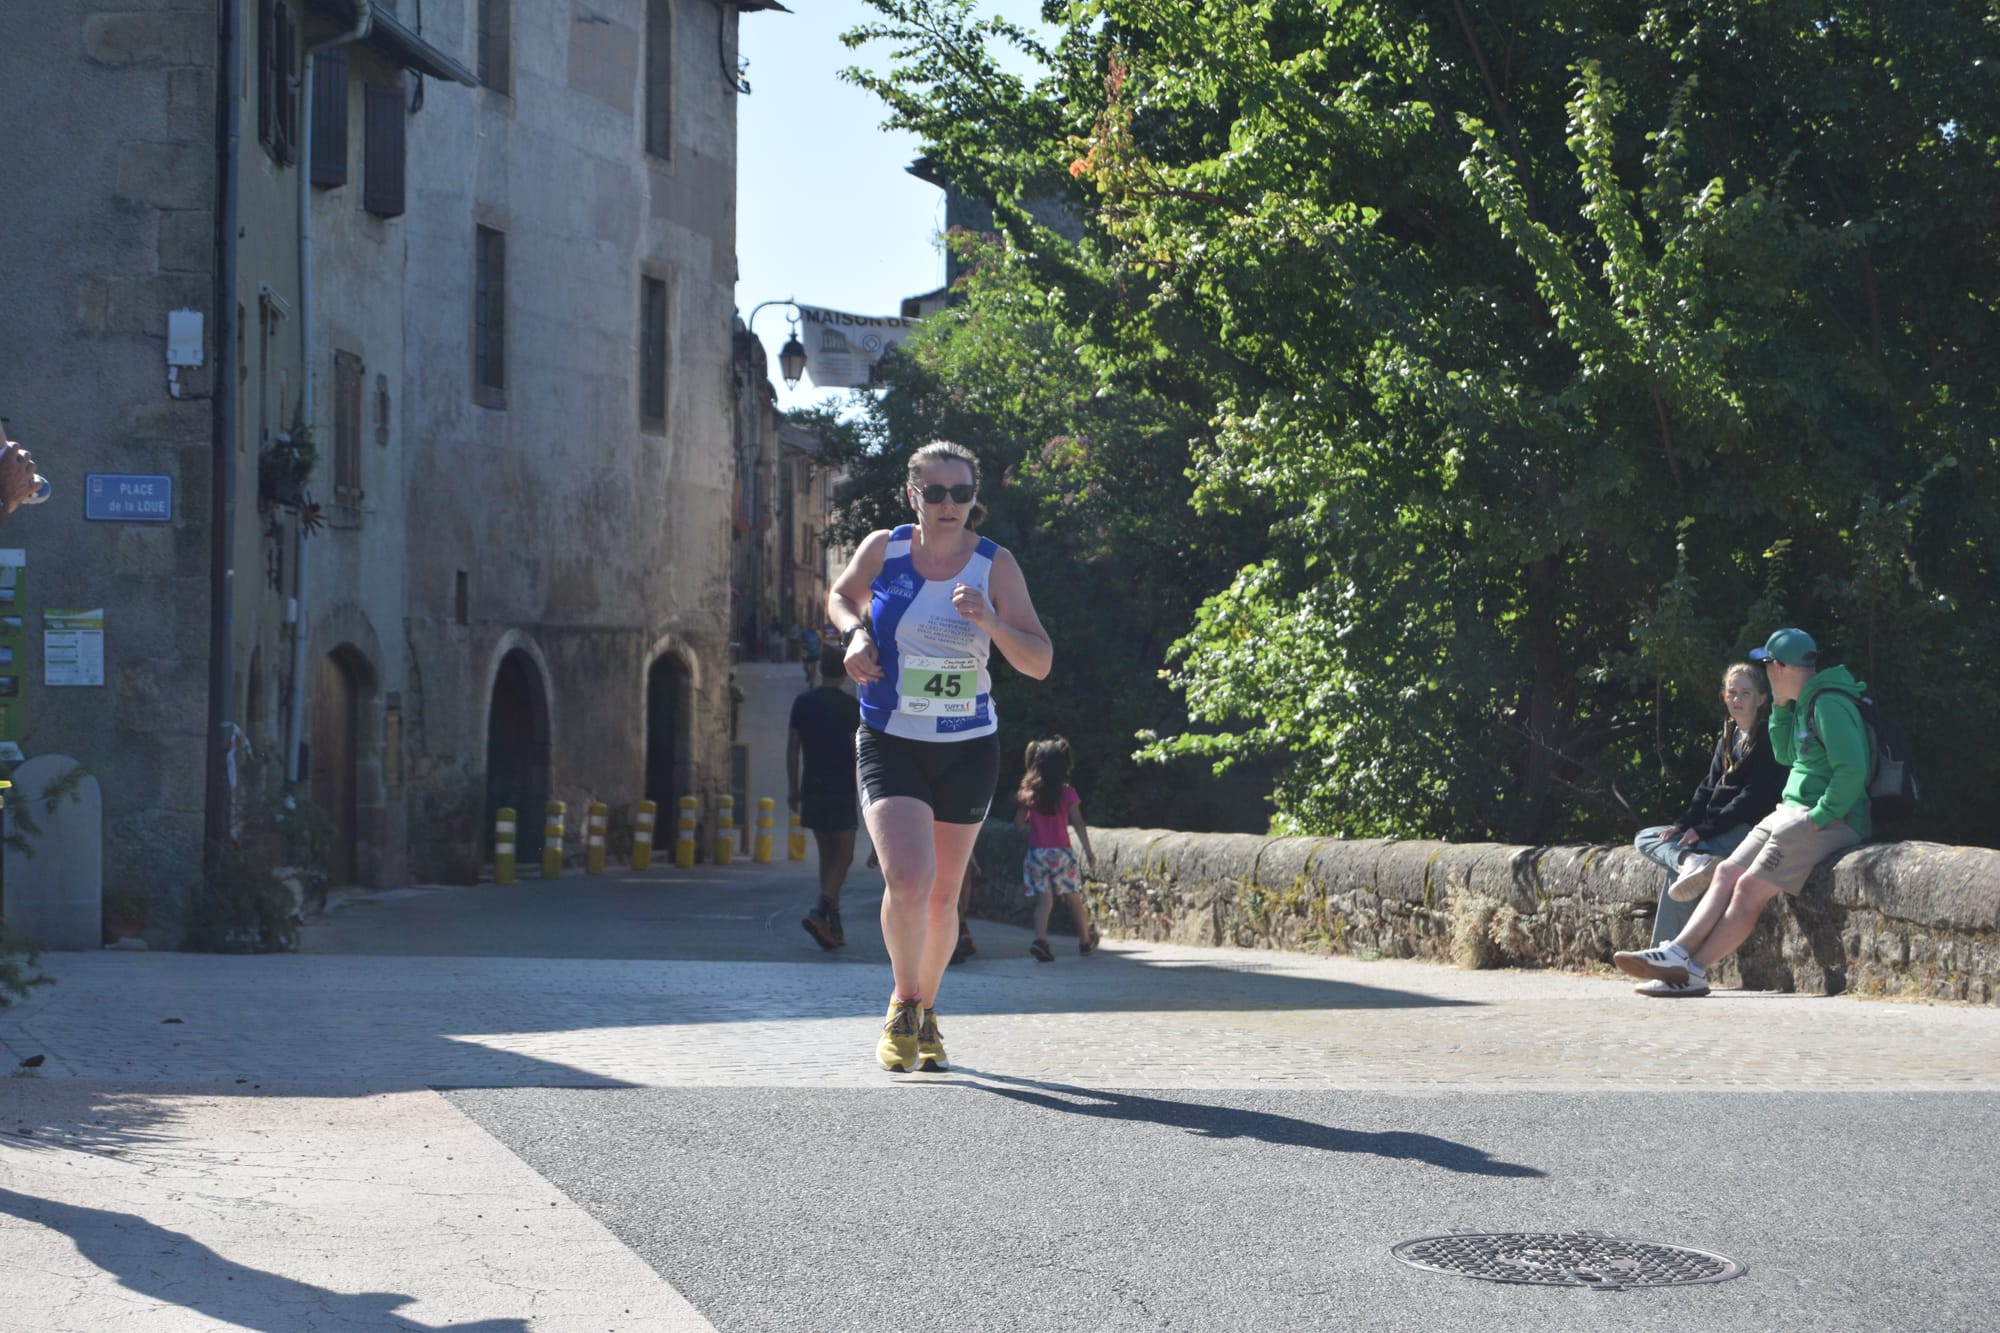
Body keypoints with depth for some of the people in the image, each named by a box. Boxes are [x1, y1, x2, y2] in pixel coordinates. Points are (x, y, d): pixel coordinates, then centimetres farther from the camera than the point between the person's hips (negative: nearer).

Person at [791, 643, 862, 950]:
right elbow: (857, 749, -8)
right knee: (844, 854, -2)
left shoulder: (802, 703, 6)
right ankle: (821, 911, -23)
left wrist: (793, 787, 13)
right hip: (842, 788, -5)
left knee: (827, 854, 12)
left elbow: (792, 747, 7)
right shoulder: (850, 706, -6)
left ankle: (834, 925, 12)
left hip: (813, 787, 5)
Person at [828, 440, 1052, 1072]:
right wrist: (855, 632, -4)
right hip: (889, 743, -1)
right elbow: (840, 596, 18)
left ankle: (926, 1013, 34)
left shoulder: (995, 566, -6)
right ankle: (904, 1003, 2)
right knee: (908, 880, -21)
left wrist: (988, 621, -26)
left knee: (942, 896, 11)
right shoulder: (882, 548, -4)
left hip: (968, 750, 1)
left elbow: (1039, 663, -9)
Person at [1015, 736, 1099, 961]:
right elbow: (1078, 823, -9)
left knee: (1044, 899, -2)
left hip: (1036, 853, 2)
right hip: (1061, 852, -2)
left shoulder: (1029, 793, 1)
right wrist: (1088, 850, -5)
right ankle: (1085, 941, 25)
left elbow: (1019, 822, 4)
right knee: (1074, 898, 13)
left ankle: (1040, 940, -22)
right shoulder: (1067, 793, -6)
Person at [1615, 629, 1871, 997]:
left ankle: (1693, 971, -14)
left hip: (1827, 819, -10)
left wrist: (1817, 818, -23)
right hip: (1790, 814, 10)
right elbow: (1786, 755, 27)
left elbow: (1852, 770, -25)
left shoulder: (1829, 705, -17)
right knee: (1727, 872, 0)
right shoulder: (1804, 704, 16)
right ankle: (1678, 953, -10)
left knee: (1751, 888, -15)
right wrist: (1780, 706, 14)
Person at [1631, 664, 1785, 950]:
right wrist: (1682, 825, -2)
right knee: (1644, 837, -4)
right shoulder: (1728, 739, 18)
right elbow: (1708, 788, 15)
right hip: (1717, 827, 9)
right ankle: (1689, 859, -29)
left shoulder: (1767, 739, -7)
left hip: (1747, 828, -9)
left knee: (1675, 873, -25)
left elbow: (1754, 797, -15)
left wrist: (1704, 830, -17)